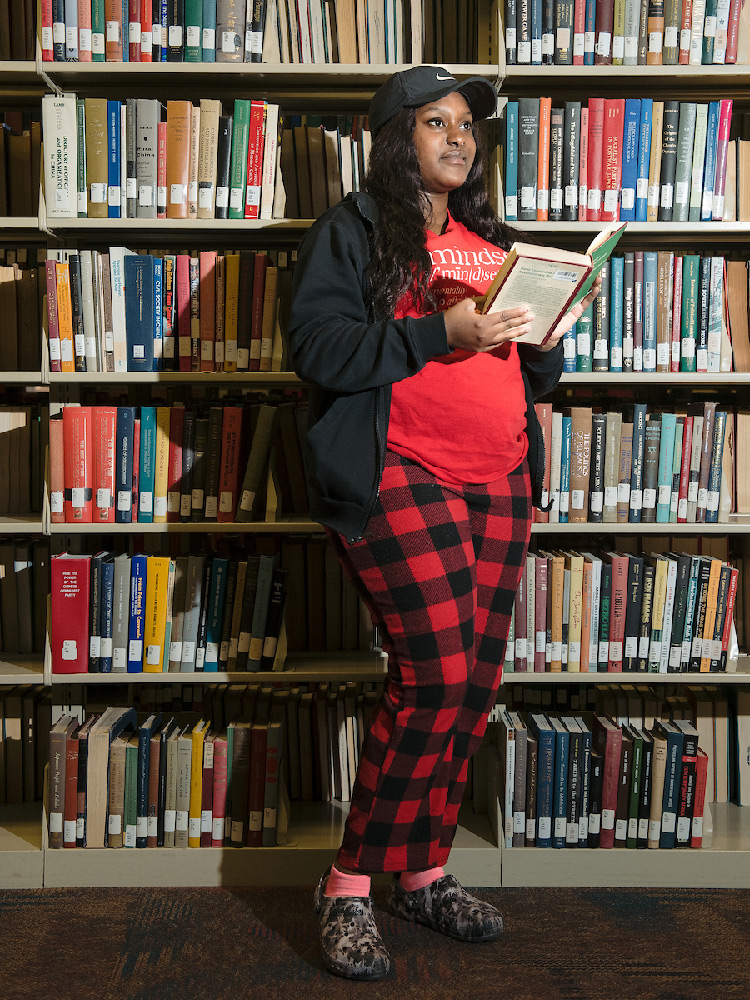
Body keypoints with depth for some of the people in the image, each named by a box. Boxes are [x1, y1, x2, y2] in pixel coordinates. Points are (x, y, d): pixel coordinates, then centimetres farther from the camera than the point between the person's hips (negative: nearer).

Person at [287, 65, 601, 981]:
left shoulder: (492, 240, 22)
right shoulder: (352, 230, 3)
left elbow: (530, 380, 24)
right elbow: (318, 348, -11)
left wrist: (547, 339, 1)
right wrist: (441, 334, -19)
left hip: (500, 485, 7)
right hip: (398, 480, -7)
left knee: (476, 682, 6)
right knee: (437, 675, -14)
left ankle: (424, 873, 22)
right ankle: (349, 886, 3)